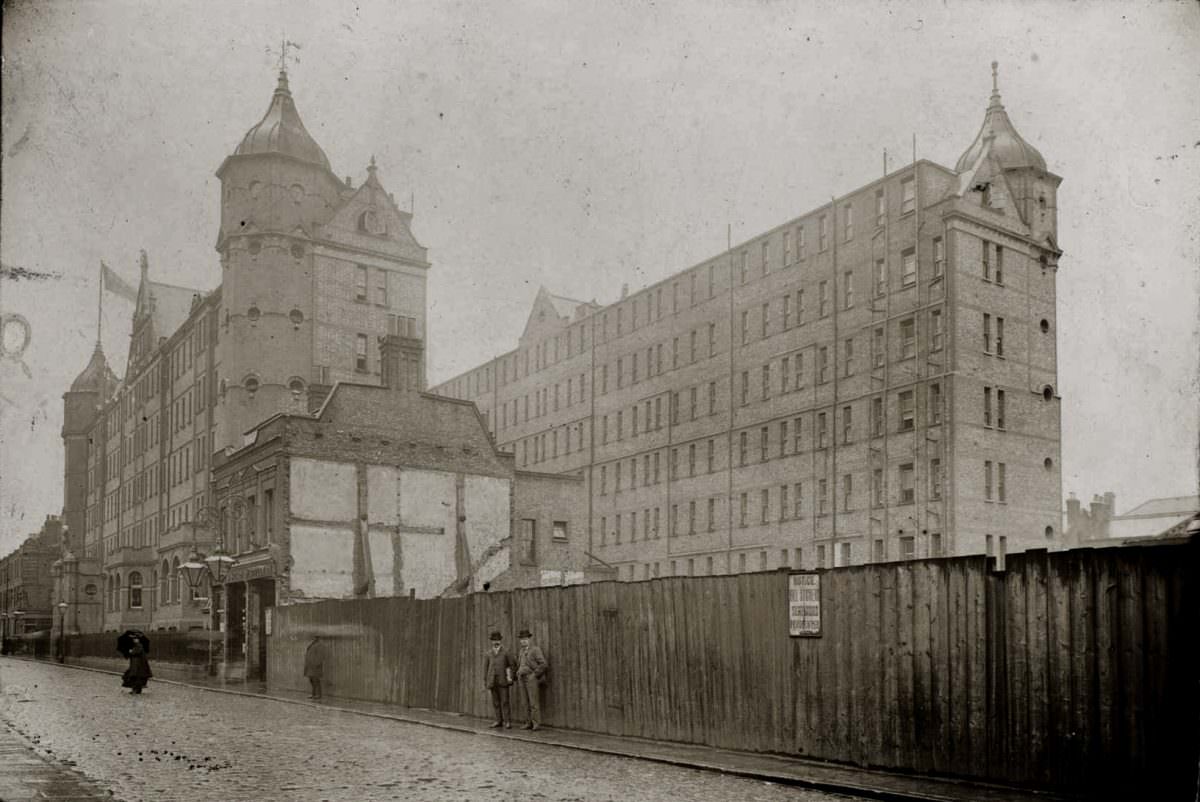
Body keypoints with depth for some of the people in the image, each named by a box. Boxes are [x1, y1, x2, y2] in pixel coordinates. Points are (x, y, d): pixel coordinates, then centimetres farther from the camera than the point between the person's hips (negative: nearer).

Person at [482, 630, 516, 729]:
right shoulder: (487, 654, 11)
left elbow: (513, 664, 7)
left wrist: (510, 676, -3)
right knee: (496, 702, 4)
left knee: (504, 701, -8)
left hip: (503, 680, -3)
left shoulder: (506, 652, 4)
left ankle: (507, 722, -5)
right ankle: (499, 721, 12)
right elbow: (485, 668, 11)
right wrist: (485, 681, 8)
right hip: (492, 681, 3)